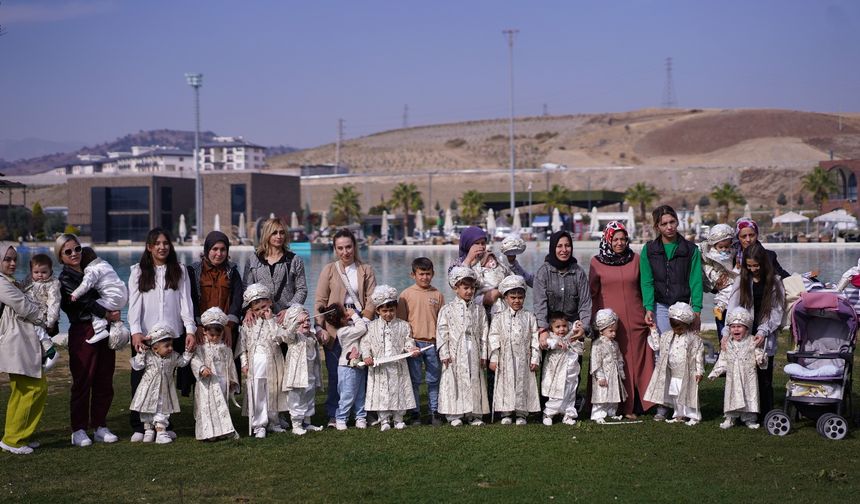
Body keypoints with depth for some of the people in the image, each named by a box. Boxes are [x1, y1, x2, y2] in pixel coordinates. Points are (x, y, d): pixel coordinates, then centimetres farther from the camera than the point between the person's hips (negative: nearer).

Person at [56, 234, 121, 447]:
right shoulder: (64, 279, -2)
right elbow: (85, 300, -13)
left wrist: (113, 314, 6)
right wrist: (106, 314, -15)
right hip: (83, 332, -6)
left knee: (104, 381, 7)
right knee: (82, 381, -4)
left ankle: (100, 427, 15)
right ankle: (79, 430, 4)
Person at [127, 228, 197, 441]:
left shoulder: (179, 270, 10)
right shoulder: (138, 271, 6)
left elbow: (185, 301, 4)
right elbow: (134, 304, -1)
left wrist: (190, 330, -7)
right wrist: (135, 331, -14)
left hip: (173, 334, 1)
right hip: (144, 335, -1)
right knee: (141, 381, 0)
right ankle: (139, 427, 7)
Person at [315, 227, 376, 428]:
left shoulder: (366, 270, 11)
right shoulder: (329, 270, 8)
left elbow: (372, 300, 3)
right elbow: (319, 301, 4)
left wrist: (363, 320, -13)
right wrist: (320, 328, -7)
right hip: (335, 328, -1)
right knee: (335, 372, -2)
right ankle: (334, 416, 6)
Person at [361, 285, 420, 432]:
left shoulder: (403, 326, 5)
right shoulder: (371, 327, 4)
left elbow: (408, 341, 4)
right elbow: (365, 343, 3)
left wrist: (411, 349, -16)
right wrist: (367, 356, -13)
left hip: (398, 366, 1)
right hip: (379, 367, 0)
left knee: (398, 391, 5)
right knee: (381, 393, 1)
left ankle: (398, 419, 16)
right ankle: (384, 420, 9)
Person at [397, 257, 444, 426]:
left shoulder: (437, 295, 6)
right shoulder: (406, 294, 1)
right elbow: (401, 321, 2)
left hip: (433, 343, 2)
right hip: (414, 342, -1)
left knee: (434, 380, 6)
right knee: (414, 380, 3)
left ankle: (435, 412, 13)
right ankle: (415, 413, 11)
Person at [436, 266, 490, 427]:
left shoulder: (479, 309, 9)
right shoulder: (448, 309, -1)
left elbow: (483, 332, 9)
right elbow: (442, 332, -3)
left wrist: (483, 354, 5)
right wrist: (444, 353, -9)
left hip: (474, 354, 3)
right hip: (455, 354, -3)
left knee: (474, 382, 5)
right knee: (454, 382, -2)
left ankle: (474, 415, 13)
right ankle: (454, 415, 5)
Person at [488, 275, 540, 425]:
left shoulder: (529, 317, 5)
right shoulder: (499, 318, 3)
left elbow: (535, 338, 4)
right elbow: (493, 338, 1)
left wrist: (535, 359, -2)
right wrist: (493, 359, -4)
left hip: (523, 358, 0)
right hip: (505, 359, 0)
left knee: (523, 384, 2)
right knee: (506, 384, 2)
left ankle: (522, 414, 10)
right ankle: (505, 414, 10)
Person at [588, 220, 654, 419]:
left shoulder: (635, 259, 7)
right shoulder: (597, 262, 2)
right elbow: (591, 292, 7)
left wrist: (648, 312, 11)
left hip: (634, 320, 2)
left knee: (635, 361, 1)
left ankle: (631, 406, 8)